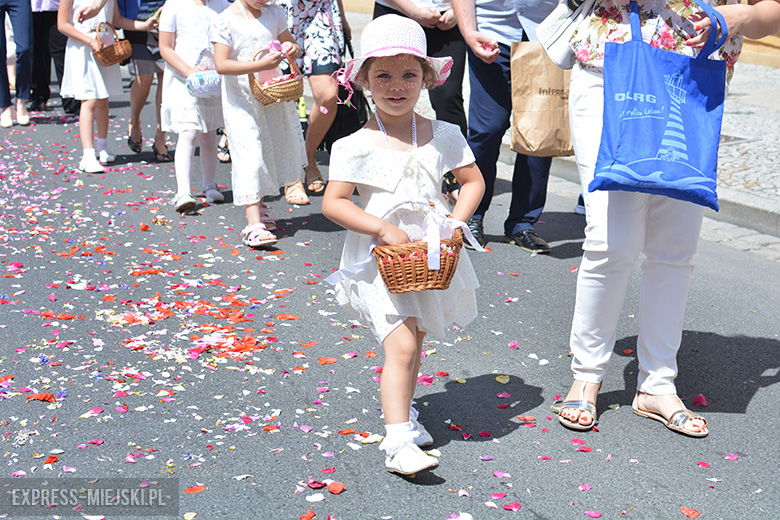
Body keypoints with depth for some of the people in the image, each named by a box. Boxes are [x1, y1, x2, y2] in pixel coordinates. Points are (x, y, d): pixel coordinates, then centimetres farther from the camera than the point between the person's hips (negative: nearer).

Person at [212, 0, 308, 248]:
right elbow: (221, 64, -19)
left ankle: (257, 206, 37)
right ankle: (254, 225, -16)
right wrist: (260, 65, -30)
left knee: (273, 150, 15)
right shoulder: (226, 21, -11)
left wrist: (293, 48, -11)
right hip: (241, 99, -6)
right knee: (249, 155, -13)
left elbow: (290, 43, 14)